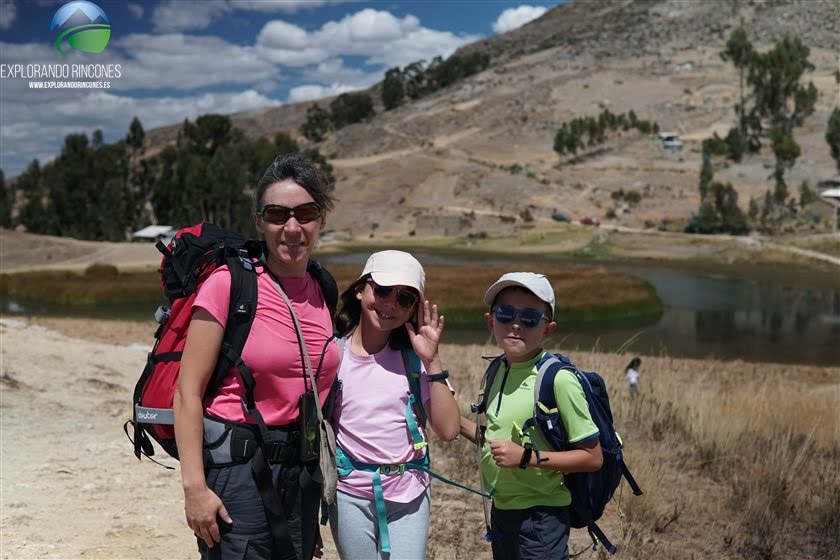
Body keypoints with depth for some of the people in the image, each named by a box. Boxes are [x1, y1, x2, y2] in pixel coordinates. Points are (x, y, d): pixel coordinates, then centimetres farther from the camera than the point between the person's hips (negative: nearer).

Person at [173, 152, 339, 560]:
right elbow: (188, 391, -11)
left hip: (302, 472, 6)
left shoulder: (323, 293, 6)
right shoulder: (229, 283, -11)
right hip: (237, 467, -6)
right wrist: (194, 486, -17)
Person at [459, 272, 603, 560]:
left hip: (540, 514, -7)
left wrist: (527, 458, -23)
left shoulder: (558, 379, -18)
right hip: (501, 510, 7)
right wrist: (457, 420, 0)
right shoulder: (496, 371, 3)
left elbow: (592, 457, -16)